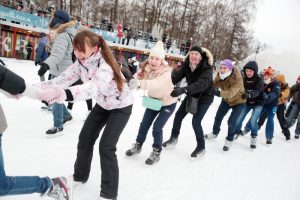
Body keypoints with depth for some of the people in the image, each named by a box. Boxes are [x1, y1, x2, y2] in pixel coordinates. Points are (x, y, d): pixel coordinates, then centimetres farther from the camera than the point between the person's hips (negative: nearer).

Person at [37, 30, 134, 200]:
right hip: (103, 105, 7)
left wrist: (66, 94, -72)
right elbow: (63, 79, -18)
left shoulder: (105, 66, -36)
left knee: (106, 146, -14)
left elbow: (94, 87, -55)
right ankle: (80, 176, 33)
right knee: (85, 139, 9)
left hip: (121, 107, -7)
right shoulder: (81, 63, -13)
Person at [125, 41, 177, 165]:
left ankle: (156, 152, 13)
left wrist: (140, 83, -69)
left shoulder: (166, 72, -33)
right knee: (144, 124, 8)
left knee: (157, 127, -9)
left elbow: (156, 83, -53)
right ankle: (138, 145, 31)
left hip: (168, 103, -5)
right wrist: (129, 81, -51)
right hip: (154, 100, 5)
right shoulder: (146, 68, -14)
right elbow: (137, 77, -27)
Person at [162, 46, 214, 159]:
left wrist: (183, 90, -60)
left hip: (204, 97, -6)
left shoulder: (207, 68, -29)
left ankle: (201, 148, 9)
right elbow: (177, 75, -25)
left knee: (196, 122, -12)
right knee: (178, 115, 8)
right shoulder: (187, 65, -13)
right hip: (191, 95, 6)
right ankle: (173, 138, 30)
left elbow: (201, 84, -46)